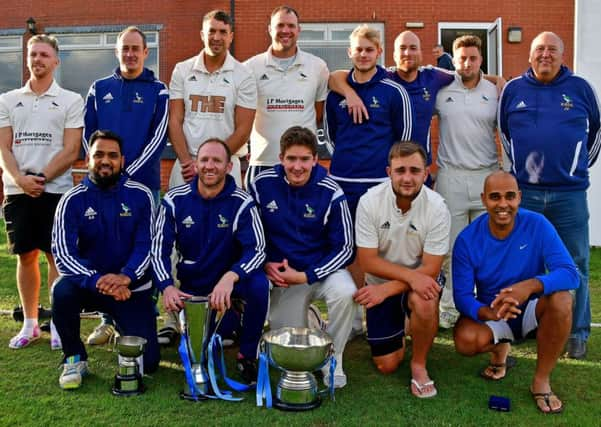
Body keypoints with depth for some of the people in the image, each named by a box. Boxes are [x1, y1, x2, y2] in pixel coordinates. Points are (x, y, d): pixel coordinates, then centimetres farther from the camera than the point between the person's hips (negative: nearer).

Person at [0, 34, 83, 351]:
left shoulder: (70, 101, 3)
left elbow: (70, 152, -4)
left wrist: (41, 178, -13)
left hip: (56, 190, -3)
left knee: (57, 257, 0)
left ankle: (58, 324, 9)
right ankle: (29, 324, 19)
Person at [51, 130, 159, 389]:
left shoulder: (140, 196, -5)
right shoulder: (72, 200, -7)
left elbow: (146, 245, -8)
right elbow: (63, 254, -16)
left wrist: (125, 277, -28)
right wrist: (98, 281, -33)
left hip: (133, 287, 1)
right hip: (90, 285, 0)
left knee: (147, 363, -8)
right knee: (62, 290, -35)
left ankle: (120, 325, 28)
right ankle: (74, 359, -8)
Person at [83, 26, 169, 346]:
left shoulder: (157, 91, 5)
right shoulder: (99, 89, 12)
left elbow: (159, 136, -4)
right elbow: (88, 135, 9)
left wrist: (129, 173, -10)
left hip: (144, 183, -2)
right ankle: (108, 320, 13)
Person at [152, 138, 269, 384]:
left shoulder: (242, 203, -12)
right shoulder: (175, 200, -7)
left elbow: (257, 250, -22)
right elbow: (159, 248, -8)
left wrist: (230, 277, -42)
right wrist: (166, 286, -27)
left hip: (230, 281, -2)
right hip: (191, 285, 2)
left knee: (259, 284, -34)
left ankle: (247, 355, -11)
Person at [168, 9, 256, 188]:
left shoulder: (243, 76, 0)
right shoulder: (182, 70, 6)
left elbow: (243, 130, -3)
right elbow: (175, 121, 4)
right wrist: (187, 162, -8)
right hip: (186, 164, 2)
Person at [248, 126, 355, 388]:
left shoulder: (330, 192, -15)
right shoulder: (262, 184, -9)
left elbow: (344, 247, -11)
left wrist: (305, 276, -19)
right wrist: (266, 265, -12)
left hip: (321, 269, -2)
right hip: (280, 276, 2)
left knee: (344, 293, -35)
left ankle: (333, 359, -10)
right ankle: (302, 318, 37)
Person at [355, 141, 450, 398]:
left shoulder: (437, 208, -20)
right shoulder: (370, 201, -19)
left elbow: (430, 269, -18)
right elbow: (368, 261, -17)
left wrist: (386, 289, -26)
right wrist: (411, 276, -30)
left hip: (420, 281, -1)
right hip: (380, 283, 1)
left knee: (424, 302, -38)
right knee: (386, 365, 2)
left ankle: (419, 365, -10)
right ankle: (399, 327, 36)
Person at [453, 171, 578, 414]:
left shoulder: (537, 225, -17)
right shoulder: (468, 239, -15)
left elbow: (570, 273, -25)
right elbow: (462, 295, -16)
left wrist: (531, 285, -45)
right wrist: (489, 312, -39)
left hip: (531, 311, 0)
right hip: (491, 315, 0)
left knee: (561, 299, -33)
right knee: (465, 340, -32)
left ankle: (541, 381, -13)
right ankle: (499, 349, 8)